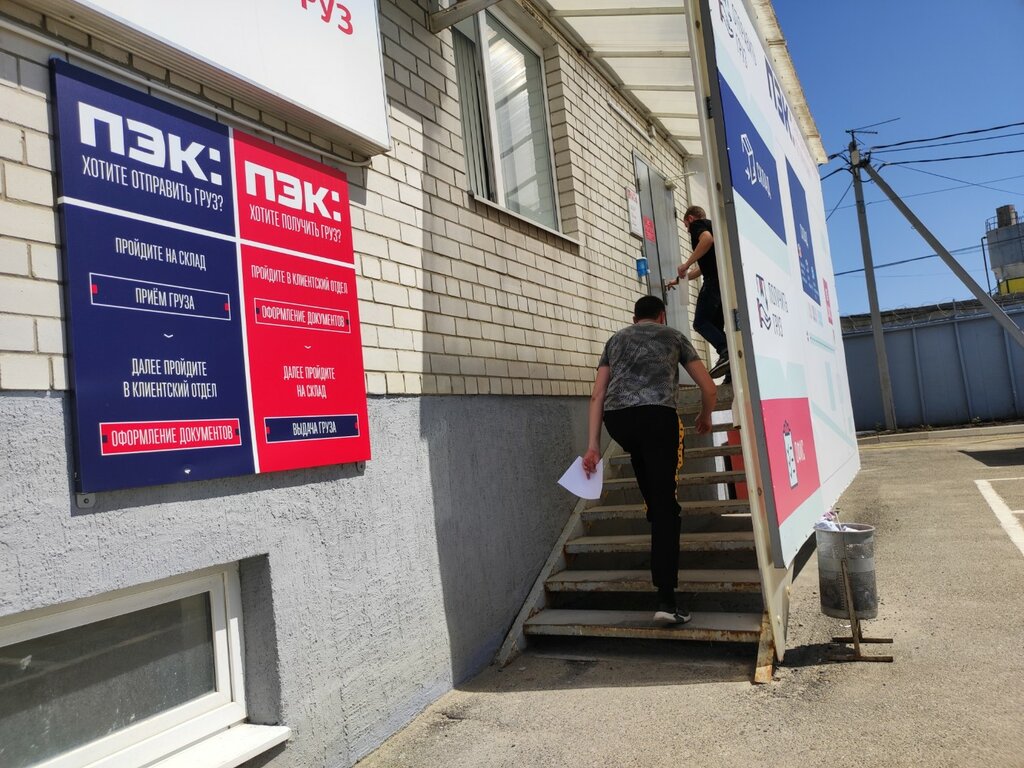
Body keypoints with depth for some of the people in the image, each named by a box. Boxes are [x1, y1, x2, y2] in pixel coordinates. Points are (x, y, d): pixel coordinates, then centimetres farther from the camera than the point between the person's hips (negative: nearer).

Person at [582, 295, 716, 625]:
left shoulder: (615, 339, 29)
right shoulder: (673, 335, 25)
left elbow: (597, 395, 17)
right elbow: (708, 387, 23)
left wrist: (593, 445, 14)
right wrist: (706, 417, 42)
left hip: (616, 418, 3)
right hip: (656, 414, -3)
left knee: (644, 460, 36)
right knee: (665, 504, -2)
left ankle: (657, 518, 44)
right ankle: (666, 599, -7)